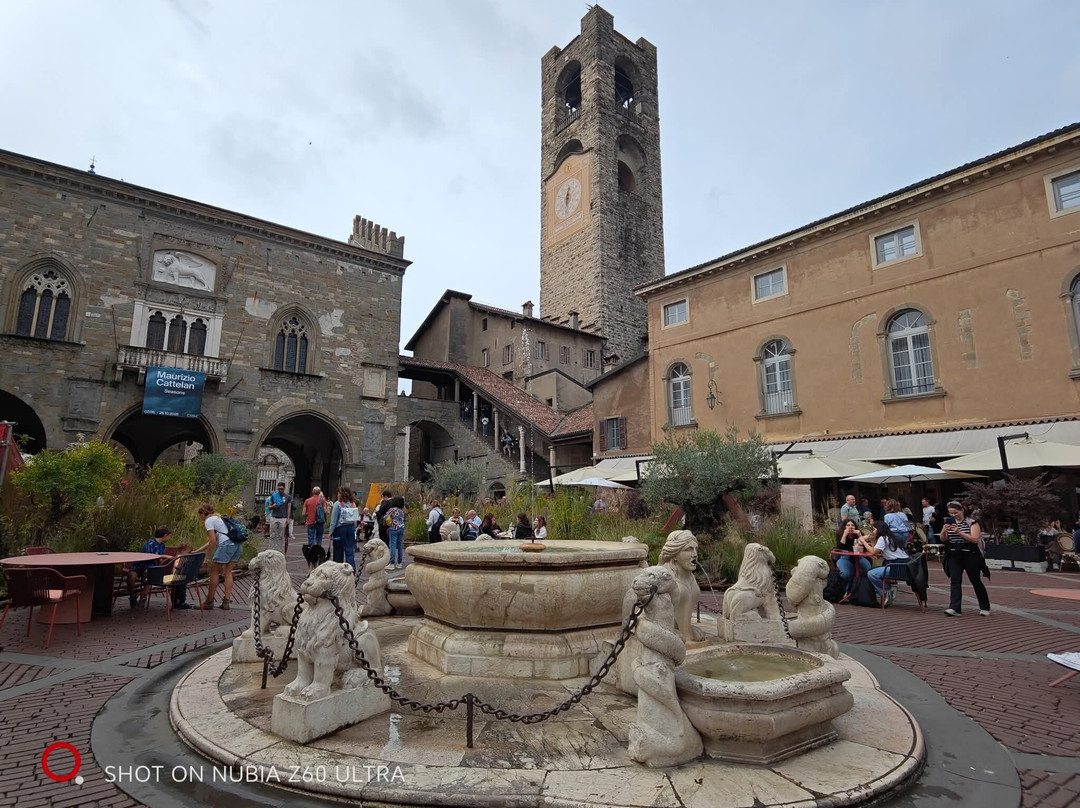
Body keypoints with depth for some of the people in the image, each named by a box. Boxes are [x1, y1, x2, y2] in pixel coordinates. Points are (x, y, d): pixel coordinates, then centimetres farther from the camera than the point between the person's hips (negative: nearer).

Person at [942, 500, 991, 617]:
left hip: (970, 556, -3)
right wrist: (944, 531, -17)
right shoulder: (949, 522, 5)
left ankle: (985, 608, 27)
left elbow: (975, 539, -17)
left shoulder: (971, 522, -7)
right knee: (954, 581, -7)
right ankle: (955, 608, -11)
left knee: (976, 582, 10)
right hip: (954, 556, 3)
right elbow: (943, 539, 4)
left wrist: (959, 532, -28)